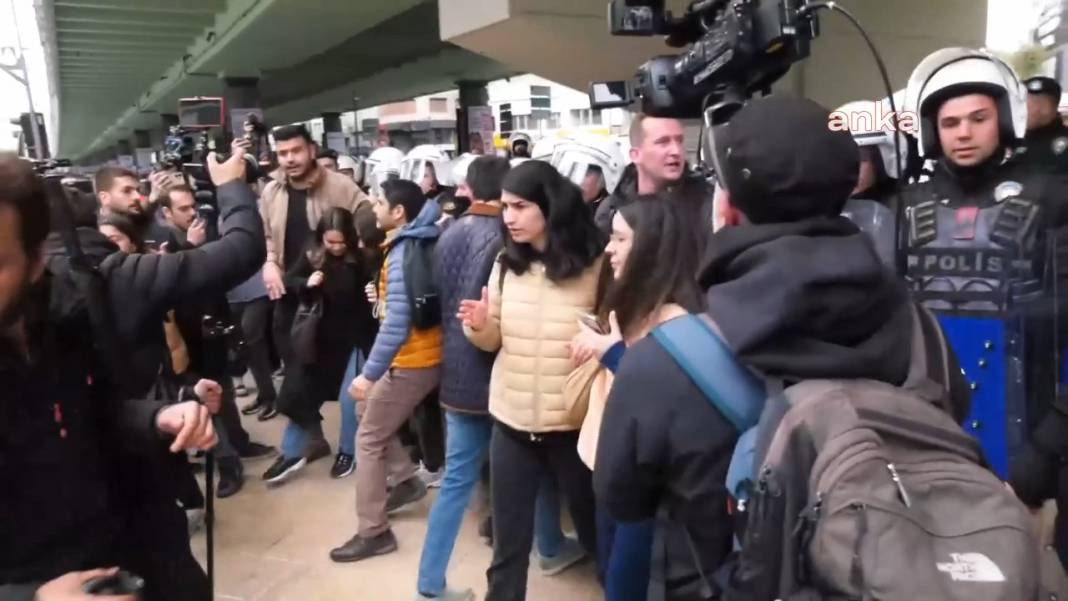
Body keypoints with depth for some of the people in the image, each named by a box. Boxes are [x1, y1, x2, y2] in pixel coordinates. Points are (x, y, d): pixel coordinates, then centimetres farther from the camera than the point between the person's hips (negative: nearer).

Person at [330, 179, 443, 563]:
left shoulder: (402, 254, -21)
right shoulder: (420, 242, 6)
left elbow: (397, 323, -29)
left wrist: (369, 373, -26)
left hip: (413, 360, -9)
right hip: (425, 352, 9)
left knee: (368, 440, 2)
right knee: (366, 410, 25)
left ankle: (373, 533, 10)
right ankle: (407, 479, 28)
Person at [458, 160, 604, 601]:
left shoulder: (594, 265, -11)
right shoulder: (506, 265, 1)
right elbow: (494, 340, 8)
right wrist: (479, 326, -13)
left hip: (574, 422, -3)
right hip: (511, 421, 3)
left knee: (596, 531, 17)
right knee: (508, 541, 16)